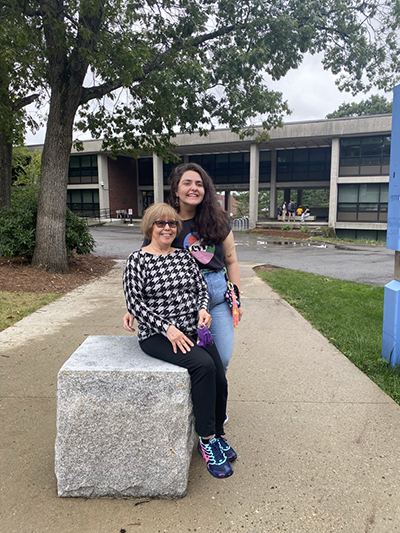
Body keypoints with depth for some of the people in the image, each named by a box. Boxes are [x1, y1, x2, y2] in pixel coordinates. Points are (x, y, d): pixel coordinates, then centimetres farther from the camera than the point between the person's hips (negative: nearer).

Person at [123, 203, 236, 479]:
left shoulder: (185, 255, 12)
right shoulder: (138, 260, -3)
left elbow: (202, 288, 15)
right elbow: (134, 302, -10)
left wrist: (203, 308, -7)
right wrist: (167, 328, -17)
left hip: (193, 331, 5)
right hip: (157, 335, -5)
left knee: (220, 379, -12)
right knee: (204, 365, -28)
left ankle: (218, 435, 17)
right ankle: (207, 440, -10)